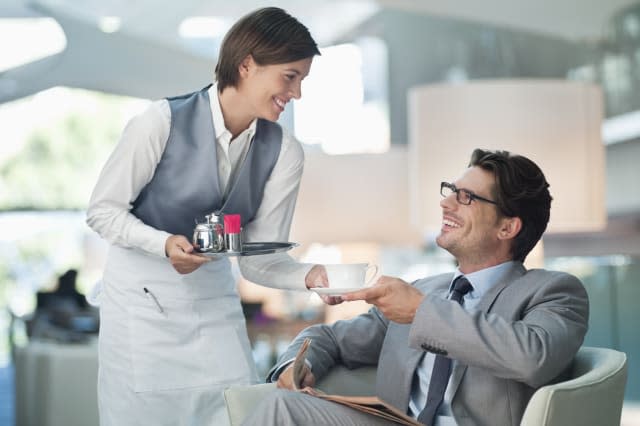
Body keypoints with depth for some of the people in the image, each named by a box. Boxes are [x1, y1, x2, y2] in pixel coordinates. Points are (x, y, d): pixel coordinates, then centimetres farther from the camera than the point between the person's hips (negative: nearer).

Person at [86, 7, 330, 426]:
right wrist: (166, 244, -27)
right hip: (143, 293, -3)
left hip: (214, 295, 4)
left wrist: (309, 275, -27)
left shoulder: (284, 153, -8)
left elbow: (258, 258, -8)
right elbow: (103, 210, -11)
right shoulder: (163, 122, -20)